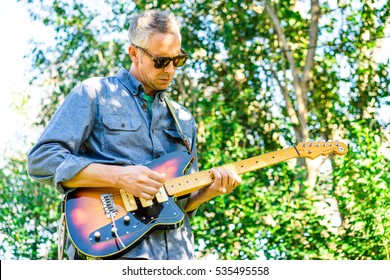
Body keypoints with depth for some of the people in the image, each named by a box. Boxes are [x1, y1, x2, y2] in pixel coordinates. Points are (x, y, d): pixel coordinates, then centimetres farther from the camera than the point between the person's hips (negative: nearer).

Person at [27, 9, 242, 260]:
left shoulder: (183, 119, 21)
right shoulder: (94, 94, 5)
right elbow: (41, 160, -5)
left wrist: (207, 191, 1)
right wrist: (119, 177, -13)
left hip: (175, 250, 5)